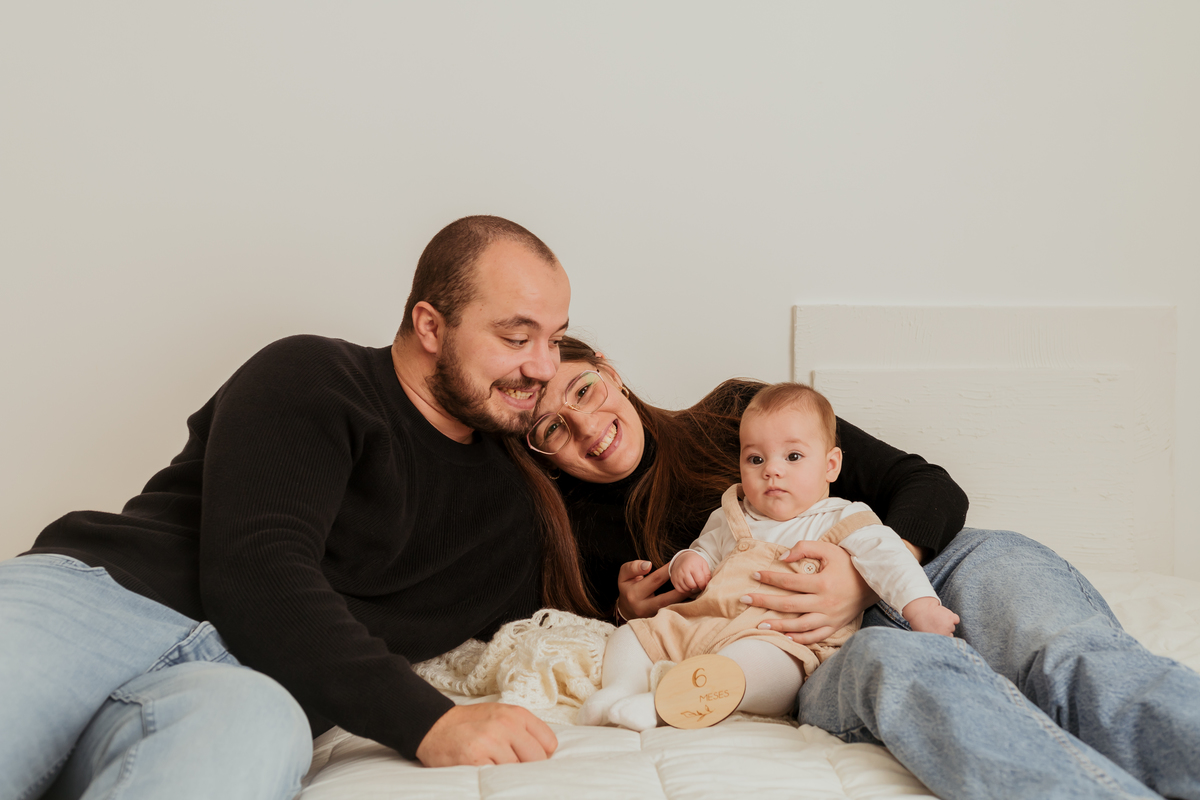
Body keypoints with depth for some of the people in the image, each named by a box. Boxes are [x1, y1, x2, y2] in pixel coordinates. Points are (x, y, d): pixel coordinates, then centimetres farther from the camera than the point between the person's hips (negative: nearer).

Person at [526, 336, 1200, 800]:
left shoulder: (742, 413, 9)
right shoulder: (587, 532, 12)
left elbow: (932, 489, 4)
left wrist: (866, 578, -16)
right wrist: (631, 614, -2)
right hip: (833, 654, -1)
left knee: (1070, 660, -33)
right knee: (892, 663, -39)